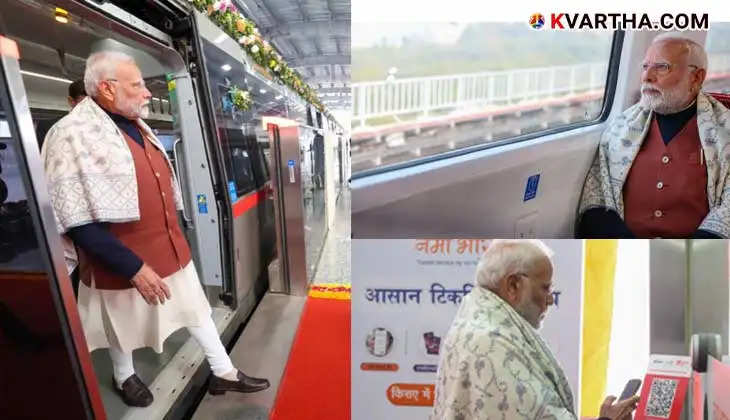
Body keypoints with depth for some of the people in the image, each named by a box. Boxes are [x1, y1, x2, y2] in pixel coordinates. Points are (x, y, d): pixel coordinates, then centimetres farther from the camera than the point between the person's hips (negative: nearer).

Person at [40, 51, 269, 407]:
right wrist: (133, 266, -25)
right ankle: (124, 377, 47)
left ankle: (224, 373, 32)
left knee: (196, 308, 15)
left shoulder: (138, 126, 6)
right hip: (125, 261, -7)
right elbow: (80, 224, -23)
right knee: (125, 323, 18)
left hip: (171, 247, 7)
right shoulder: (73, 137, -19)